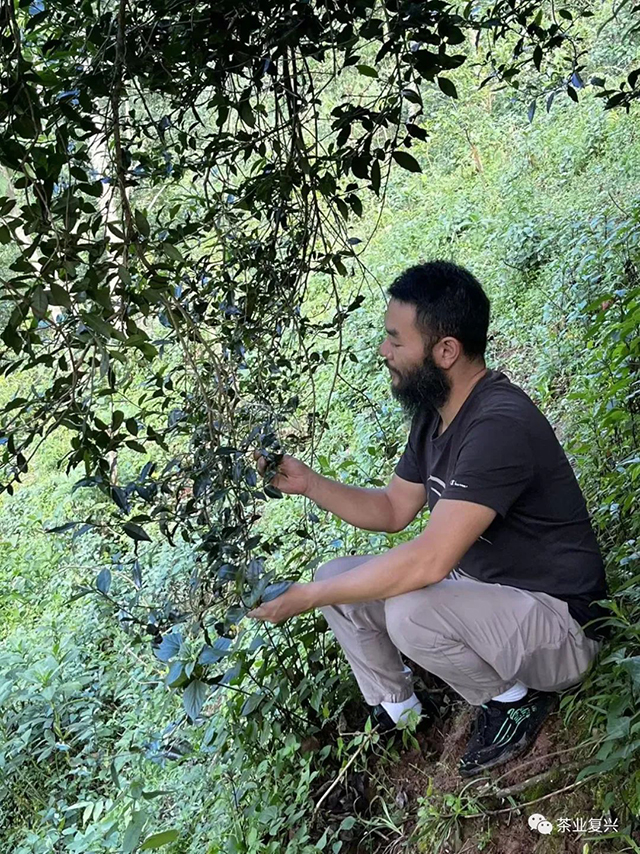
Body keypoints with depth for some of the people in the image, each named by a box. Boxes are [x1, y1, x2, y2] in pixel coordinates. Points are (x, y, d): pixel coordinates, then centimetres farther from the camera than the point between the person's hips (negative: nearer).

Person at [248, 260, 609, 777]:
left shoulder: (500, 425, -30)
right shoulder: (434, 412, 1)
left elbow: (428, 561, -36)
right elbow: (393, 509, 11)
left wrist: (308, 597, -27)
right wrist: (308, 482, -4)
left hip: (561, 624, -9)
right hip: (478, 585, 9)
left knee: (410, 611, -34)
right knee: (338, 579, 1)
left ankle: (516, 700, -5)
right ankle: (396, 715, 18)